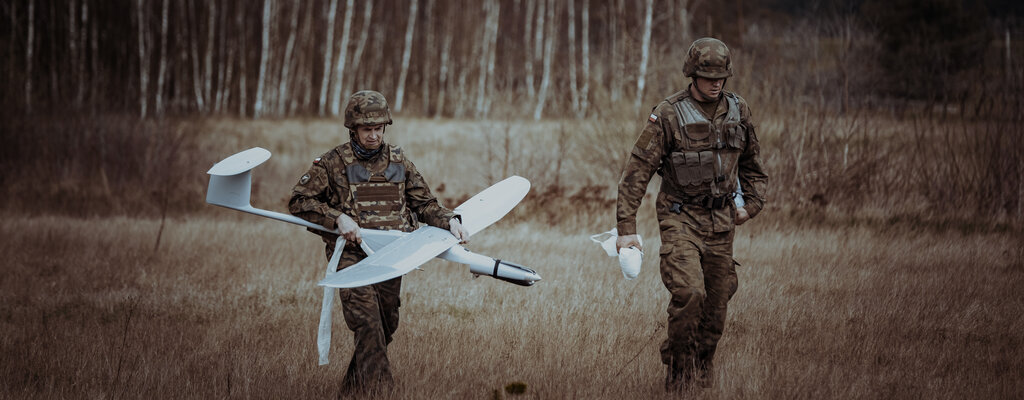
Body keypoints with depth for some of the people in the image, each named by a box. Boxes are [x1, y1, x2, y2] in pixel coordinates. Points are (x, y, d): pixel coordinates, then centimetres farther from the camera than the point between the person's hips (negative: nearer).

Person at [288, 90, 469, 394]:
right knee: (367, 323, -21)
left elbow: (424, 203, 15)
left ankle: (353, 388, 22)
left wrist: (449, 220, -4)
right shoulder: (333, 163, 1)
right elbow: (299, 202, -1)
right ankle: (379, 389, -26)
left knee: (386, 327, 6)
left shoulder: (398, 161, 12)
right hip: (351, 253, -4)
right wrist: (337, 218, -14)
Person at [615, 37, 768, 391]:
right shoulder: (668, 115, -11)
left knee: (716, 305, 6)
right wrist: (626, 227, -15)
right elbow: (636, 172, -11)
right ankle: (678, 367, -4)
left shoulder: (738, 111, 4)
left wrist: (751, 204, 7)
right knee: (689, 293, -22)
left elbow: (751, 165, 21)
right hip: (681, 218, -5)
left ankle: (702, 371, 25)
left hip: (721, 220, 5)